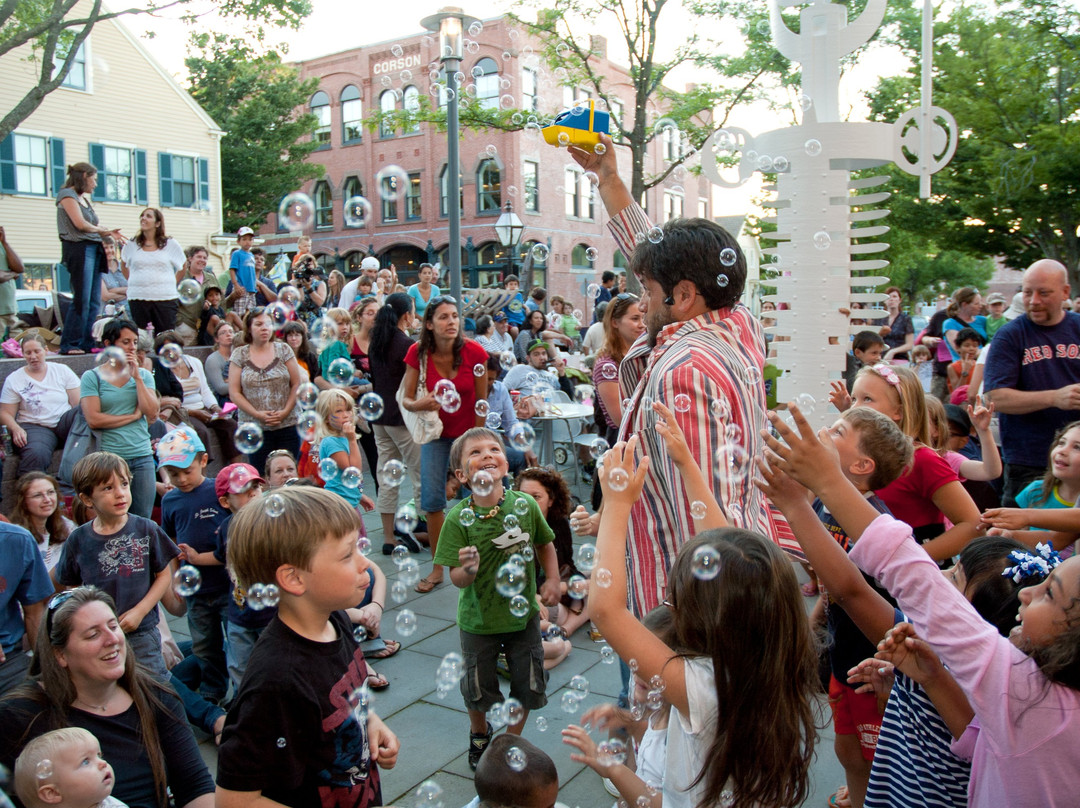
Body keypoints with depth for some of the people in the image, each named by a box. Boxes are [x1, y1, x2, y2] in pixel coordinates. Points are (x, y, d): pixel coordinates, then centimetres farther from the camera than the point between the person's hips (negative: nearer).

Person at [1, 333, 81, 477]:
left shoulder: (62, 370, 12)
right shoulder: (14, 379, 11)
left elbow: (79, 403, 4)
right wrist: (16, 429, -15)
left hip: (65, 422, 1)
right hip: (34, 427, -1)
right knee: (35, 454, -38)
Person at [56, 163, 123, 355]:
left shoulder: (84, 198, 22)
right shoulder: (67, 194, -3)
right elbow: (80, 224, -12)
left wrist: (108, 232, -1)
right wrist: (101, 230, 3)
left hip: (93, 249, 9)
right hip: (79, 249, -9)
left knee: (94, 301, 6)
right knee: (82, 300, -10)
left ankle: (87, 343, 11)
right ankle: (69, 345, -6)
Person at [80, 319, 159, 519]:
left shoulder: (143, 375, 11)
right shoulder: (92, 377, 0)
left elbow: (152, 413, -3)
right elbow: (93, 419, -10)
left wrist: (137, 377, -4)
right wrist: (133, 415, -6)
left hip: (142, 456, 3)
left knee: (143, 520, 5)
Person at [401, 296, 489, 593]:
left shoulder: (474, 352, -17)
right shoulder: (418, 353, -14)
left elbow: (482, 403, -9)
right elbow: (406, 399, -8)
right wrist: (420, 405, -31)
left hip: (468, 431, -1)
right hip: (436, 432, 2)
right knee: (431, 499, -1)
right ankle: (438, 568, 14)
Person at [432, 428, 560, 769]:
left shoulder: (525, 504, -13)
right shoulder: (458, 518, -19)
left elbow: (545, 544, 6)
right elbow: (456, 578, -17)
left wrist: (552, 580, -5)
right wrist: (468, 570, -39)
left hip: (523, 614, 2)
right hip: (479, 619, -2)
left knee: (526, 686, 13)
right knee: (479, 689, 15)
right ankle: (479, 735, 49)